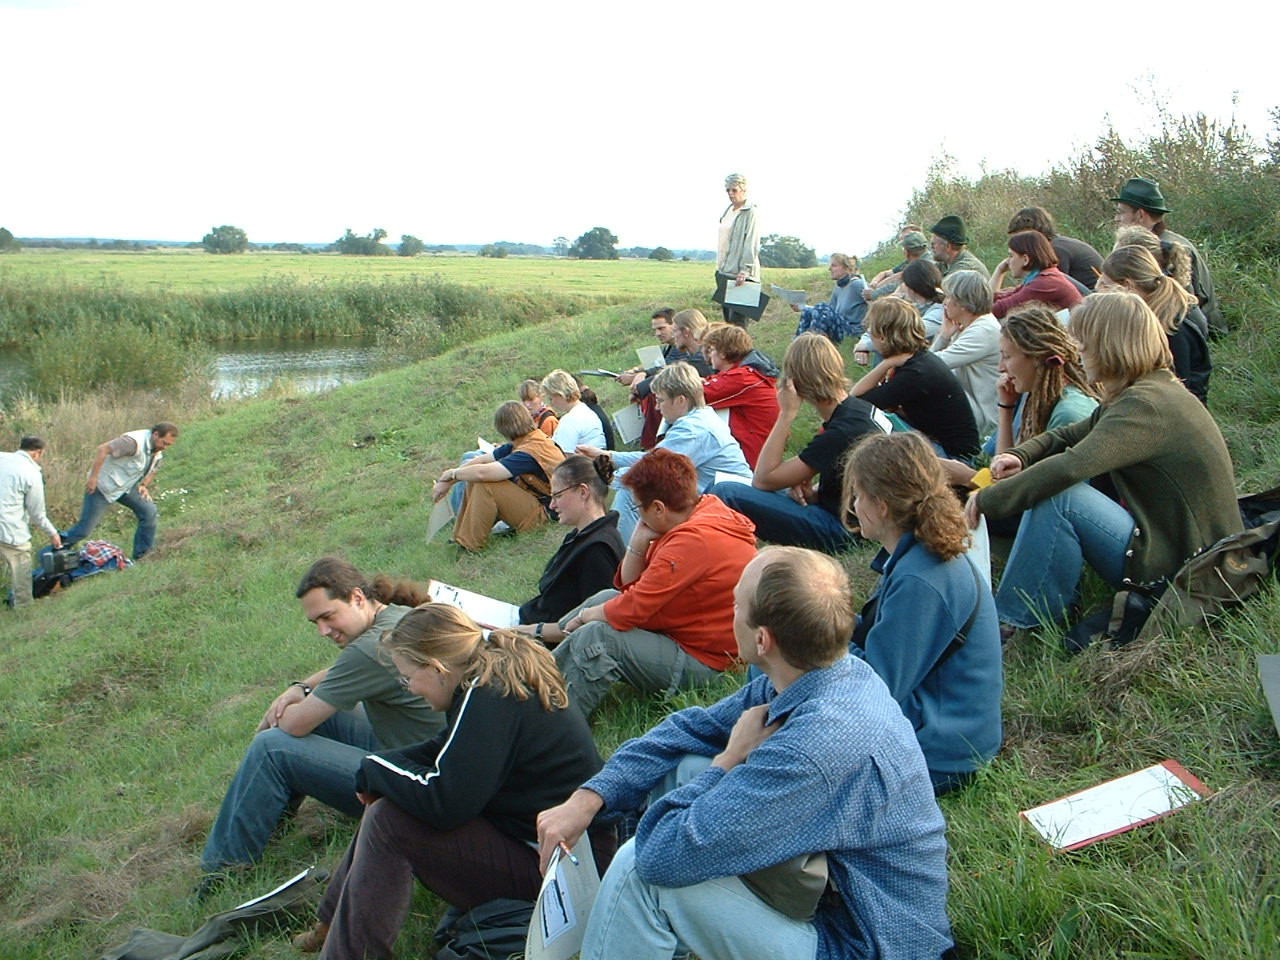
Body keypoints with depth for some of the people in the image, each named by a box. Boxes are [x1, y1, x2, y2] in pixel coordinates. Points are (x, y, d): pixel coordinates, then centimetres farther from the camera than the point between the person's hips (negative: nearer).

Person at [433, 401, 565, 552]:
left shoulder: (530, 452, -27)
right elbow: (483, 460, 5)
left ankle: (469, 546, -13)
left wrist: (451, 474, -13)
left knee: (483, 484, -23)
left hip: (542, 515, -10)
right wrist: (446, 481, -2)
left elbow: (483, 472, -32)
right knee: (473, 481, 4)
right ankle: (460, 537, 4)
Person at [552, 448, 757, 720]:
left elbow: (631, 610, -24)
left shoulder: (694, 539, -26)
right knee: (606, 597, 12)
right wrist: (639, 542, -7)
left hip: (702, 661, -11)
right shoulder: (706, 508, 6)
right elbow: (629, 586, 10)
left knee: (596, 636, -21)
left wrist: (585, 616, -6)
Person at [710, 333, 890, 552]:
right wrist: (814, 491, -4)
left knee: (726, 493, -19)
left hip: (841, 529, -10)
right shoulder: (859, 408, 2)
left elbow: (762, 479, -20)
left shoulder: (840, 433, -25)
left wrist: (787, 413, -18)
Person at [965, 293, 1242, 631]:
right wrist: (1020, 455, -5)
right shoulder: (1155, 391, 10)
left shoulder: (1145, 405, -22)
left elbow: (1071, 466, -33)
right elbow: (1071, 435, 16)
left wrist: (987, 500, -24)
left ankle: (1013, 623, -11)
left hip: (1183, 562, -10)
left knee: (1057, 498, -22)